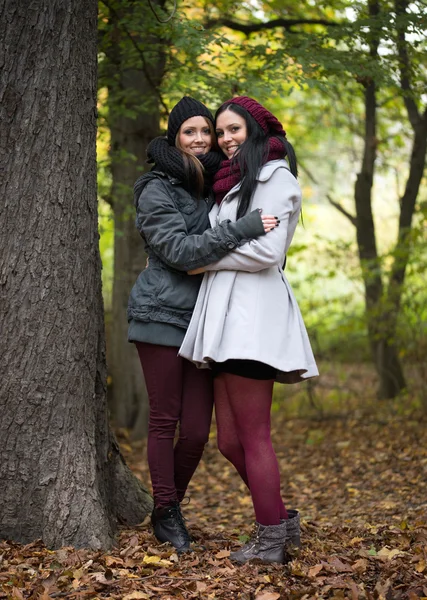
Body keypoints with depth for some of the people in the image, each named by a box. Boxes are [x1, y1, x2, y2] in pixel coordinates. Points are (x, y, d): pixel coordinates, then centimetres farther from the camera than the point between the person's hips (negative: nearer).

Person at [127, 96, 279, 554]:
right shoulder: (156, 190, -3)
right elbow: (179, 249, -17)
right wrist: (241, 230, -23)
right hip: (162, 314, -5)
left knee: (197, 429, 1)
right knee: (164, 421, 0)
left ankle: (171, 504, 22)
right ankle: (165, 513, 15)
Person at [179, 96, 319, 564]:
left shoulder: (275, 177, -2)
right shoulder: (232, 184, 25)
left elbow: (267, 251, -13)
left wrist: (206, 260, -3)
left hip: (252, 314, -9)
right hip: (228, 316, 9)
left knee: (253, 438, -5)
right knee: (229, 441, 8)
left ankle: (271, 539, 4)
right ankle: (280, 520, 19)